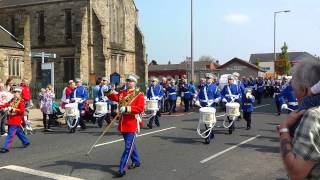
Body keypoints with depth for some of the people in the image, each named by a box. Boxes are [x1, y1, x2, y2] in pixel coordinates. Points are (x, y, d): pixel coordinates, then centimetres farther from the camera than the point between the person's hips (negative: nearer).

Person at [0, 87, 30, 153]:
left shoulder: (21, 101, -10)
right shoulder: (12, 100, 12)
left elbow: (22, 111, -16)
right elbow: (7, 105, 15)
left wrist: (13, 109, -25)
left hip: (16, 120, -8)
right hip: (11, 119, 8)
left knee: (10, 134, -7)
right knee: (18, 132, 19)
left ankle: (6, 147, -5)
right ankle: (26, 142, 34)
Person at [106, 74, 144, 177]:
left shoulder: (139, 95, -7)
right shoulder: (122, 93, 12)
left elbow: (140, 108, -17)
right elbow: (113, 97, 5)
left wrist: (127, 108, -25)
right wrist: (109, 91, -15)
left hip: (132, 122, -7)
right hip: (123, 122, 7)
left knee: (128, 147, -7)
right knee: (130, 144, 21)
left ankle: (122, 169, -6)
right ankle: (136, 161, 39)